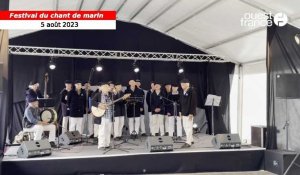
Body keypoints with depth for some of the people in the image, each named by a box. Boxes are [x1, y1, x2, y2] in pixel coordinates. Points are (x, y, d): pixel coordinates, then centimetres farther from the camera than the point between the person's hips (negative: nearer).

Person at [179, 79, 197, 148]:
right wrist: (180, 111, 14)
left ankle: (188, 142, 2)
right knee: (185, 127, 14)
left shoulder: (192, 91, -13)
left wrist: (191, 113, -19)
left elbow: (194, 103, -16)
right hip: (184, 112, 9)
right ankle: (191, 140, 27)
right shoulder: (182, 92, 11)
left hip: (189, 113, -9)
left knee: (189, 127, -5)